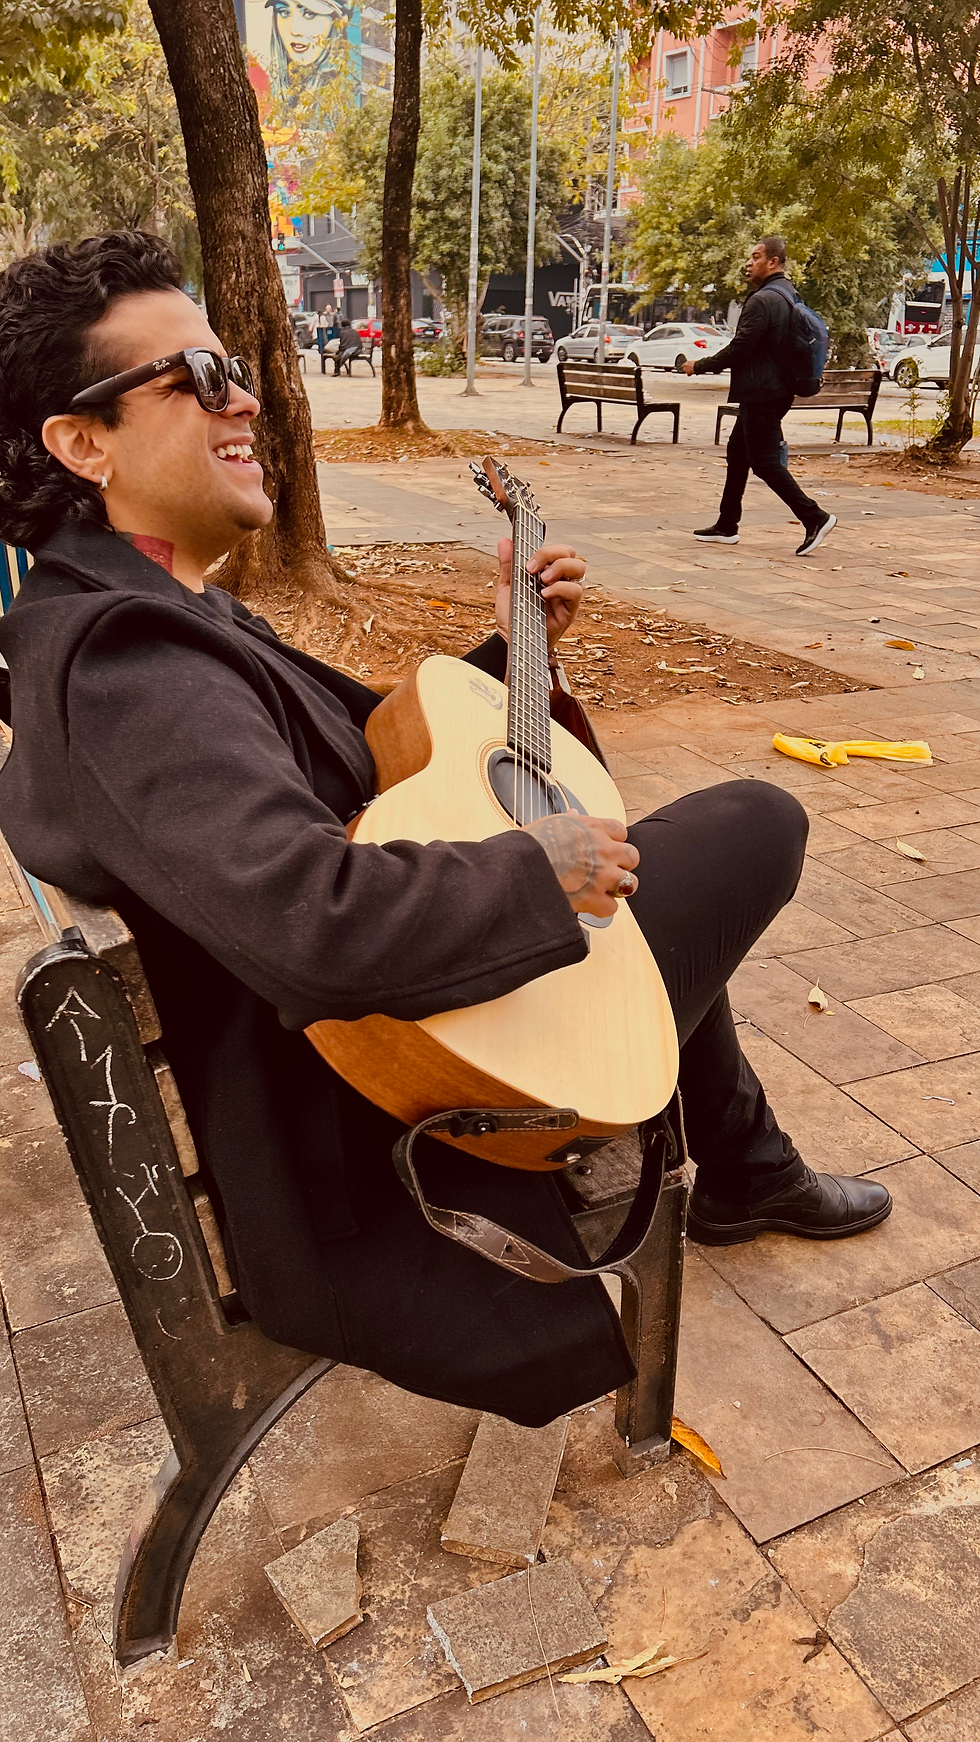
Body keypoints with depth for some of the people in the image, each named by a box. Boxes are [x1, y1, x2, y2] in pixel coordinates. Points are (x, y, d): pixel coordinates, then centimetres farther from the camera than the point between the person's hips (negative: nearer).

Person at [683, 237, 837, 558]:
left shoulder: (762, 300, -17)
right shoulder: (787, 296, 14)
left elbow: (738, 350, -20)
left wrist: (699, 366, -7)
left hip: (761, 395, -10)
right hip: (775, 391, 10)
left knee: (766, 463, -8)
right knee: (737, 455, 17)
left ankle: (815, 518, -10)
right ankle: (726, 526, 23)